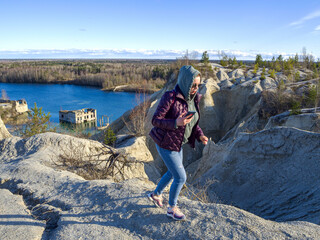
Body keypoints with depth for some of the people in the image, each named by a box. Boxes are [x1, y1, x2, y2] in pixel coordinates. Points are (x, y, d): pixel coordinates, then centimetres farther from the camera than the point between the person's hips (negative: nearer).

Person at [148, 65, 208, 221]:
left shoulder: (193, 99, -1)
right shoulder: (170, 97, -23)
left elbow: (193, 122, 10)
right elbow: (156, 120, -21)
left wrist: (200, 136, -6)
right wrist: (175, 123, -35)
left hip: (177, 144, 8)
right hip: (165, 144, -8)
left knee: (173, 173, 24)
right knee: (181, 177, -1)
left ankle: (156, 194, 50)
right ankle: (172, 208, 25)